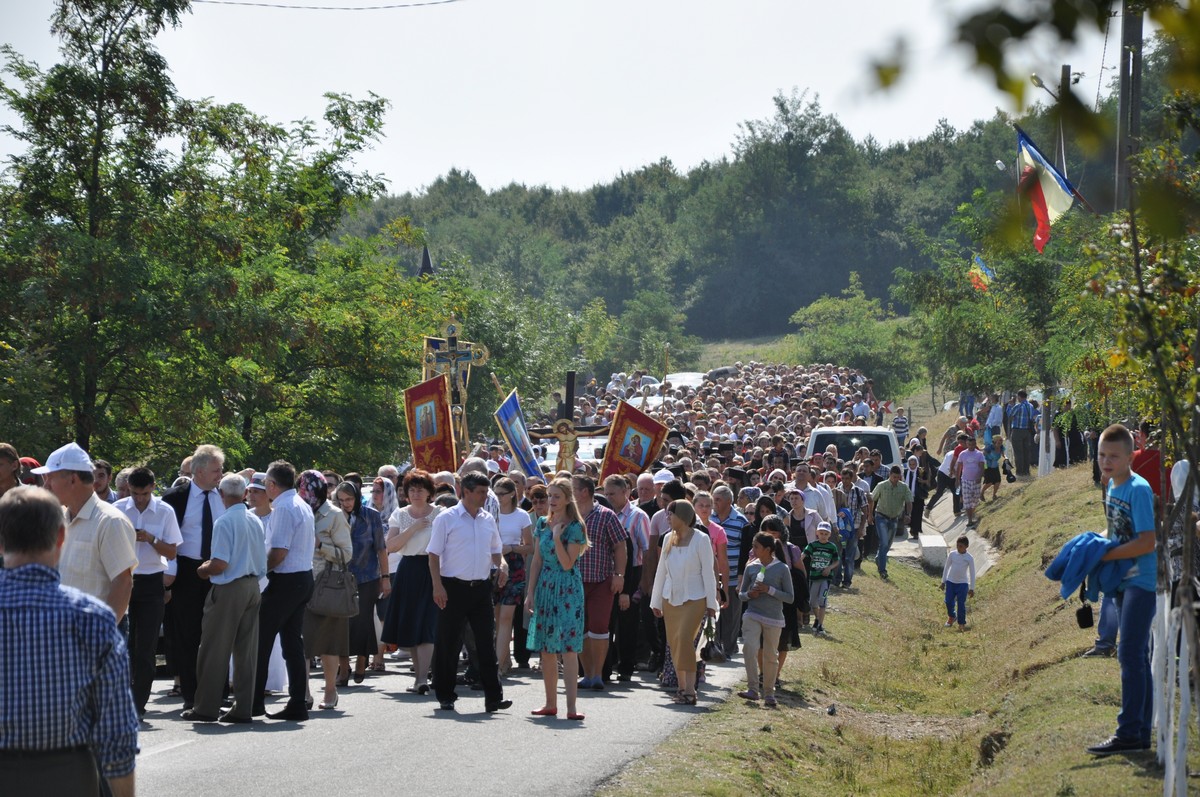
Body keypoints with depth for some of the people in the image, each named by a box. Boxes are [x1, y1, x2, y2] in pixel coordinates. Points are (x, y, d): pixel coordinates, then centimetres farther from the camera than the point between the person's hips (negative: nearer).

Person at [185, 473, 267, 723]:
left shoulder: (225, 522, -14)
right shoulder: (256, 522, 8)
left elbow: (220, 564, -20)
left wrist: (203, 570, 1)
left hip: (229, 589, -7)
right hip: (253, 587, 7)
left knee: (214, 650, 1)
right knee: (247, 651, 8)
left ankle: (206, 708, 5)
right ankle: (243, 708, 10)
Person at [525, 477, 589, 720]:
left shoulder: (574, 527, -8)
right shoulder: (543, 524, 9)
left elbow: (567, 564, -13)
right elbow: (537, 560, 12)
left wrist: (557, 537, -19)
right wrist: (530, 592, 8)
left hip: (568, 590, -6)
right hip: (545, 588, 6)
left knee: (568, 648, -10)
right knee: (546, 648, 8)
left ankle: (571, 707, -13)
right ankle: (551, 704, 17)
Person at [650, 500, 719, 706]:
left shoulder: (700, 540, -7)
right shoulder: (669, 538, 8)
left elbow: (708, 572, -5)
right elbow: (661, 571, 14)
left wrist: (711, 603, -7)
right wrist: (656, 601, 15)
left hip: (694, 599, -6)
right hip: (671, 598, 6)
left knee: (685, 639, -17)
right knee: (674, 643, 3)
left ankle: (689, 691, -16)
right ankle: (682, 687, 10)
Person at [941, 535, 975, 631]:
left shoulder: (969, 558, -10)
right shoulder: (952, 554, -4)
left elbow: (972, 573, -3)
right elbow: (946, 568, 7)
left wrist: (972, 588, -2)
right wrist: (943, 581, 8)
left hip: (962, 583, -2)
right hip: (950, 582, 3)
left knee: (961, 604, -1)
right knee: (949, 601, 4)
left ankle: (961, 623, 13)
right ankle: (951, 617, 32)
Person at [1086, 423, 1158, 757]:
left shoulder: (1139, 489, -17)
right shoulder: (1112, 487, 10)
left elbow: (1147, 542, -22)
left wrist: (1106, 555, -16)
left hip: (1142, 581, -9)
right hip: (1124, 580, 9)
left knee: (1130, 655, -11)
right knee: (1136, 657, 12)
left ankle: (1129, 732, -9)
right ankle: (1142, 733, 17)